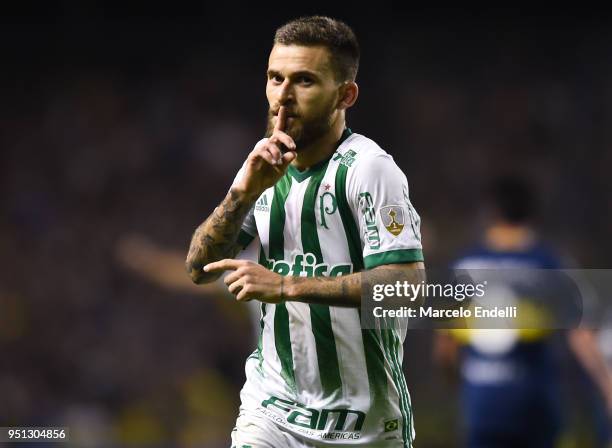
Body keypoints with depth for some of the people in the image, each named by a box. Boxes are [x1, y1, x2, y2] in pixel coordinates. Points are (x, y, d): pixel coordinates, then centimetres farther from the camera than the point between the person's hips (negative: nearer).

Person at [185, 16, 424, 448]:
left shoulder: (368, 167, -13)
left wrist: (287, 286, -24)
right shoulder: (266, 168, 8)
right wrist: (244, 191, -13)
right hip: (273, 409, 4)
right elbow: (200, 267, 2)